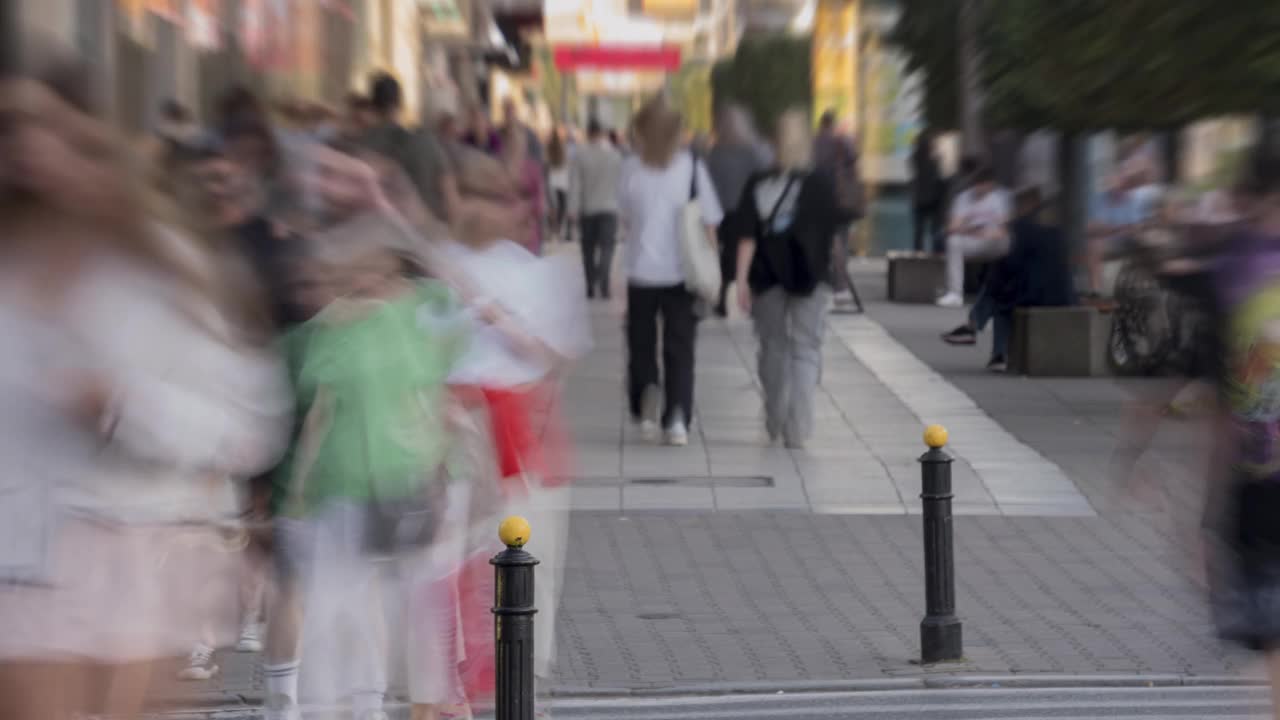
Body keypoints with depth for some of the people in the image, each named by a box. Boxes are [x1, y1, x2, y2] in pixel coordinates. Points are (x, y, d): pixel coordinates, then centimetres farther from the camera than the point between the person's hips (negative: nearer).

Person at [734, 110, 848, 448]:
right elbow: (834, 226, 2)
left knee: (773, 346, 16)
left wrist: (742, 280, -8)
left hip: (767, 277, 2)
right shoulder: (820, 183, -6)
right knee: (805, 350, 1)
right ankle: (797, 429, -11)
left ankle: (775, 423, 26)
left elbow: (747, 237, -7)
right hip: (809, 277, -2)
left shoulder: (758, 184, -2)